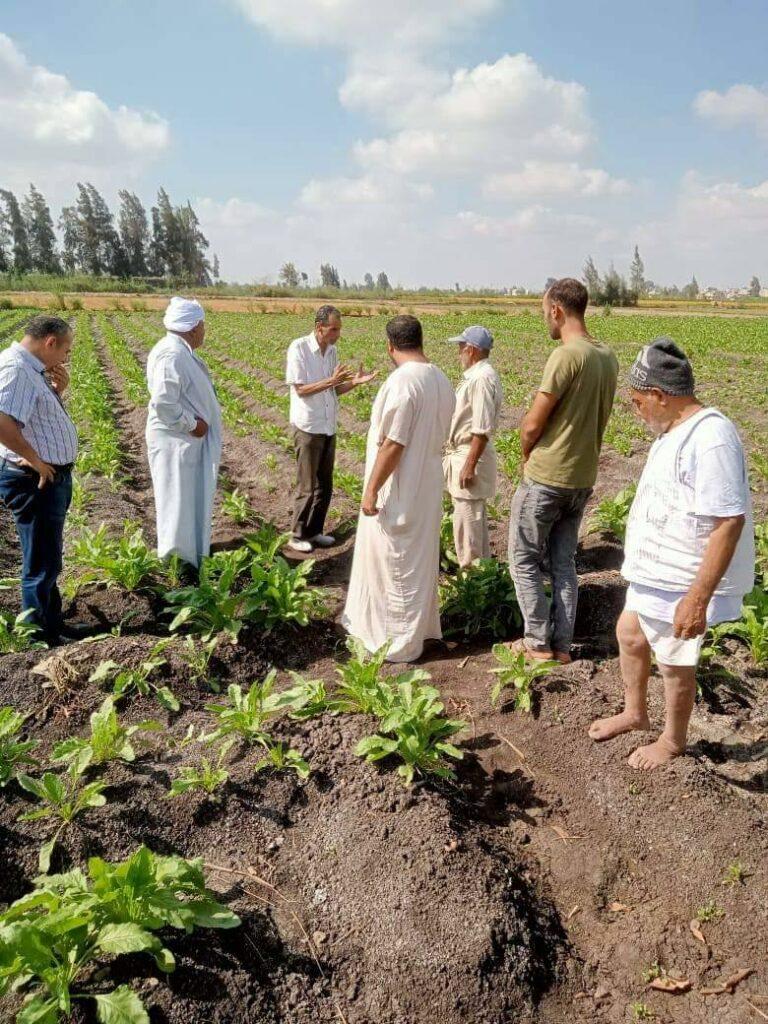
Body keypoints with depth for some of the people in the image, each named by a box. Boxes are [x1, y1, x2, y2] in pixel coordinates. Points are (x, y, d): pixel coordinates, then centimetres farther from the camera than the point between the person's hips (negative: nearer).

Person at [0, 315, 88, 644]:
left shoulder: (31, 369, 10)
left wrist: (57, 390, 4)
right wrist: (33, 459, -24)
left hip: (52, 477, 11)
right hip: (36, 481, -11)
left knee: (48, 559, 22)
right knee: (41, 565, 2)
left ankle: (53, 623, 36)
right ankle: (42, 638, 15)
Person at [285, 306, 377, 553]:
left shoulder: (333, 351, 7)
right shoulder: (298, 348, -12)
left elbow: (334, 390, 10)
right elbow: (300, 389, -15)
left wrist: (355, 382, -7)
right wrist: (331, 380, -24)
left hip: (329, 428, 6)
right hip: (308, 428, -6)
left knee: (325, 486, 12)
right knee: (307, 486, 1)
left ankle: (315, 531, 26)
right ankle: (297, 535, 15)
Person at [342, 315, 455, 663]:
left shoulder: (402, 381, -22)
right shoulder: (442, 380, 5)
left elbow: (393, 444, -23)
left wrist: (371, 489, -16)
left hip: (399, 493, -8)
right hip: (427, 488, 8)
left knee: (396, 565, 4)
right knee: (416, 561, 20)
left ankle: (400, 642, 16)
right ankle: (415, 627, 35)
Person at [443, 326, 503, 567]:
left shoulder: (482, 378, -19)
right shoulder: (475, 375, 12)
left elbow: (483, 430, -24)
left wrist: (469, 466, -23)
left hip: (471, 456, -11)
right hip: (463, 453, 11)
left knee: (466, 522, -3)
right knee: (475, 518, 18)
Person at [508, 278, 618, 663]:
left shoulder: (567, 355, -19)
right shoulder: (607, 357, 5)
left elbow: (532, 426, -16)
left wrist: (526, 457, 3)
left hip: (545, 478, -8)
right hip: (583, 479, 8)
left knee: (524, 560, 7)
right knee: (564, 563, 15)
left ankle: (538, 643, 13)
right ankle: (562, 644, 21)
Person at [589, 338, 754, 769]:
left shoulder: (711, 438, -26)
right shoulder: (674, 431, 6)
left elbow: (729, 522, -30)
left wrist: (697, 597, -31)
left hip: (682, 584, -9)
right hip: (654, 572, 10)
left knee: (674, 663, 10)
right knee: (630, 635, 23)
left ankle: (674, 740, 35)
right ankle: (634, 712, 46)